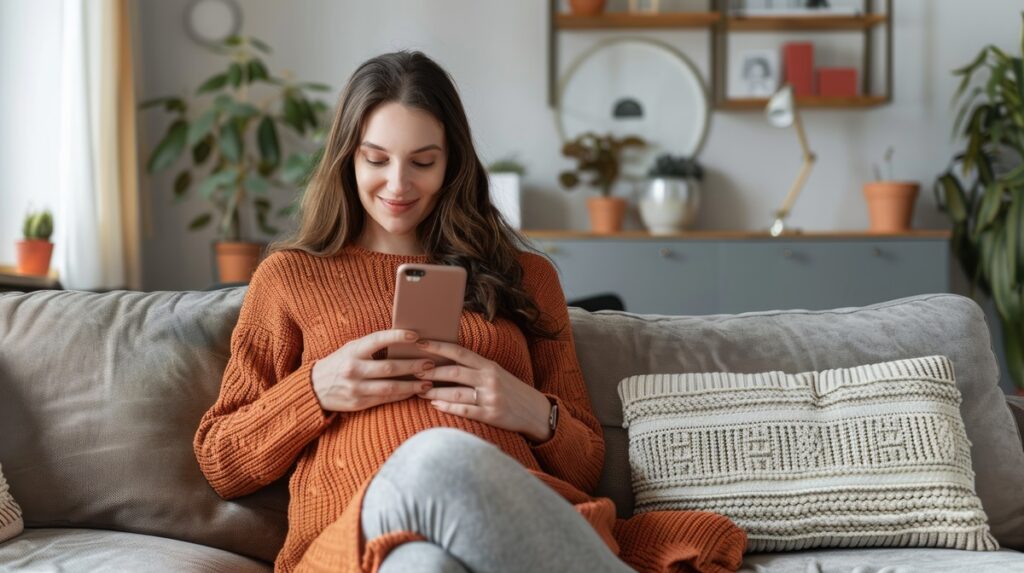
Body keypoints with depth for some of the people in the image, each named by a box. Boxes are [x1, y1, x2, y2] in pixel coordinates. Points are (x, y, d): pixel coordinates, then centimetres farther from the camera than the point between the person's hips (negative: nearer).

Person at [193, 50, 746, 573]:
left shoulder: (524, 276, 24)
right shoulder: (289, 276, 21)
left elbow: (586, 465, 23)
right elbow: (221, 465, 17)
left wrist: (538, 414, 0)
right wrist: (315, 390, -1)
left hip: (518, 525, 1)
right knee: (439, 457, -40)